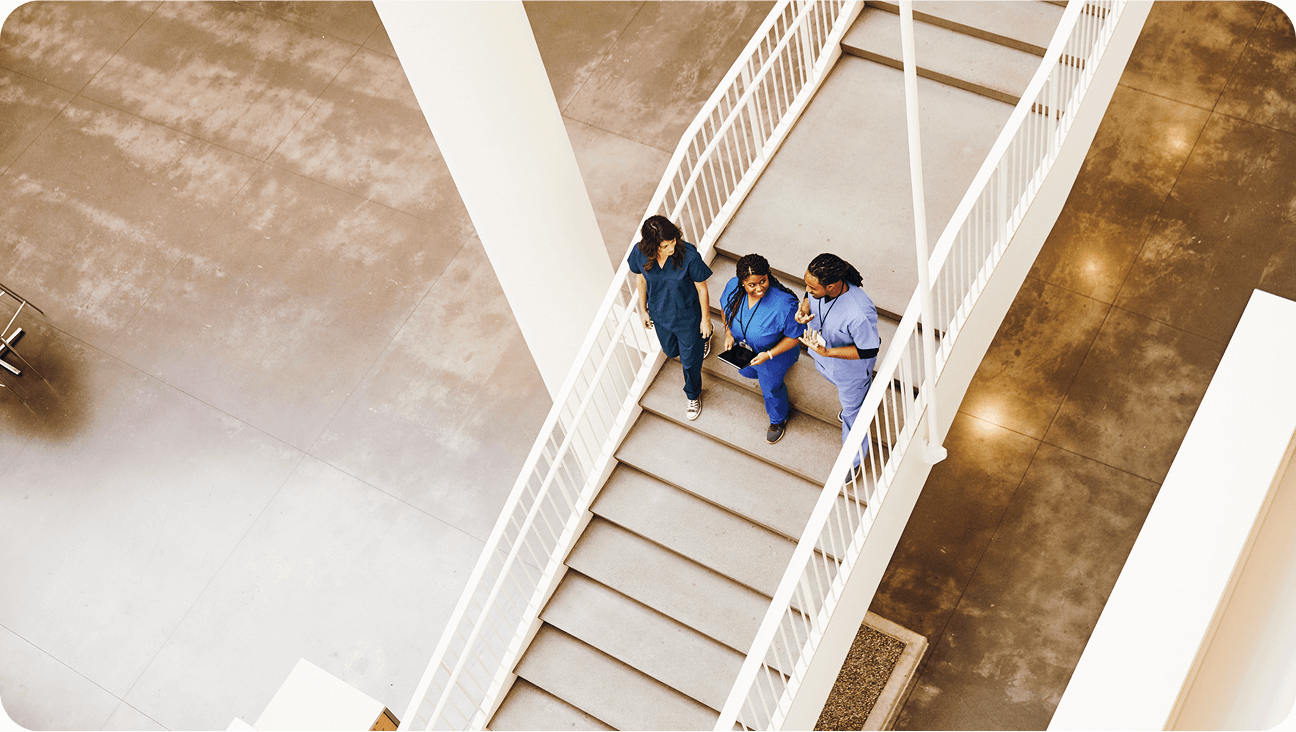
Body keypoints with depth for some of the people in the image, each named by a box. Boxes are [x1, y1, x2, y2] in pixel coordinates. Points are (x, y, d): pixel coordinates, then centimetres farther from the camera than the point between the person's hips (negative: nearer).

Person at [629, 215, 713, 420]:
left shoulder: (689, 255, -35)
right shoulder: (640, 253, -26)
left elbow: (701, 288, -18)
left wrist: (705, 319, -7)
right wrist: (643, 309, 8)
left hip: (687, 316, -4)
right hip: (660, 315, 4)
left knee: (690, 359, 16)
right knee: (671, 351, 31)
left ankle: (693, 395, 48)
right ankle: (702, 338, 64)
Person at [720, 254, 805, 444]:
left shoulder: (784, 304, -43)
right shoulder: (733, 287, -28)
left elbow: (795, 336, -27)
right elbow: (725, 307, -4)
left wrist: (769, 354, -32)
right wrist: (728, 334, -13)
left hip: (774, 355, -5)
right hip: (741, 348, 5)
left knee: (771, 390, 23)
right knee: (747, 372, 36)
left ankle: (778, 421, 56)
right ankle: (764, 378, 73)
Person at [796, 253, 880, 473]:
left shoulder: (860, 313, -46)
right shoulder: (818, 288, -28)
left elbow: (869, 351, -31)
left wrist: (827, 352, -37)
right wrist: (804, 310, -26)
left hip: (851, 369, -5)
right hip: (824, 360, 5)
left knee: (853, 411, 22)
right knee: (841, 390, 37)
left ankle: (854, 459, 49)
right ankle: (849, 404, 73)